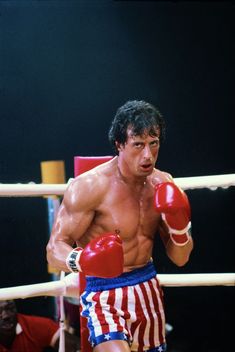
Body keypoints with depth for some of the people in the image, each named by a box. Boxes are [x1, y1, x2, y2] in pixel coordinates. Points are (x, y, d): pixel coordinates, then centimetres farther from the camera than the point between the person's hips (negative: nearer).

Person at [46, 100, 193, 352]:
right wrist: (80, 261, -37)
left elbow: (180, 259, 6)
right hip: (104, 292, -6)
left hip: (148, 287, 6)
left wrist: (180, 227, -14)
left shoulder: (162, 185, 1)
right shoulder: (89, 187, -16)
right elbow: (55, 248, -16)